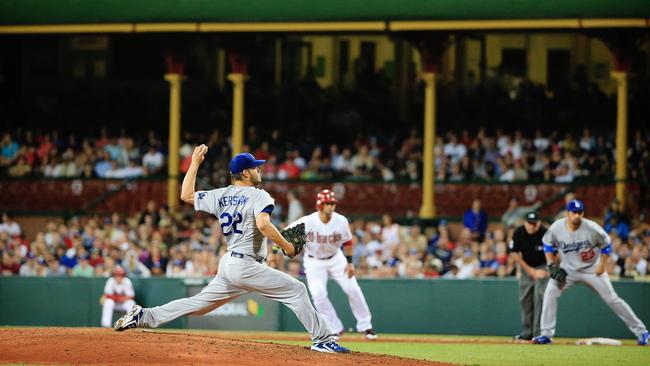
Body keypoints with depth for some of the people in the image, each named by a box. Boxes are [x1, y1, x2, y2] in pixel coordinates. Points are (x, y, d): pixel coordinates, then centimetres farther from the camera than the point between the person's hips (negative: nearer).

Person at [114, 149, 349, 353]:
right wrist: (286, 246, -15)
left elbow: (186, 195, 21)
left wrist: (195, 163, 27)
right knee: (296, 290, -6)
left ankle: (143, 316, 13)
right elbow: (263, 225, -26)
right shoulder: (258, 195, -8)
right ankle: (322, 340, -12)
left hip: (227, 265, 8)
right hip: (246, 266, -8)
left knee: (199, 304, 15)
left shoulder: (221, 196, 13)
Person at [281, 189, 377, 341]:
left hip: (335, 258, 2)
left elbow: (347, 242, 0)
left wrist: (349, 262, -2)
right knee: (318, 294, -15)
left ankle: (365, 326, 14)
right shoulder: (307, 222, -28)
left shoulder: (341, 221, -18)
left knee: (352, 289, -3)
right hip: (314, 261, -2)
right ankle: (335, 329, 2)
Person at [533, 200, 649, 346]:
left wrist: (601, 265, -11)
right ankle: (546, 334, -7)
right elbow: (547, 244, 2)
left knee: (612, 299, -2)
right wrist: (551, 265, -7)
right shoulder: (556, 228, -19)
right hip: (568, 269, 2)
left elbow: (606, 244, -7)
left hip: (592, 270, -2)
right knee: (550, 294, -15)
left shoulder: (591, 228, -24)